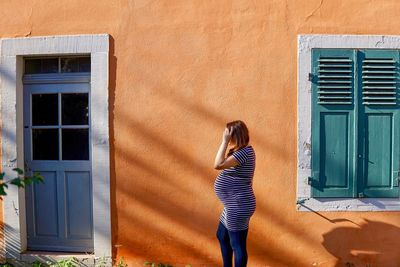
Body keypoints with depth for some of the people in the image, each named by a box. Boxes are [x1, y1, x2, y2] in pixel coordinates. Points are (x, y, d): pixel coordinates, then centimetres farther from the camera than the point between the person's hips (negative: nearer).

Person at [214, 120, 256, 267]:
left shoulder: (245, 152, -21)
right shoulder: (239, 150, 11)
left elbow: (218, 164, -27)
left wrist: (225, 142, -22)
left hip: (239, 206, -11)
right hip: (233, 205, 11)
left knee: (237, 244, 1)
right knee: (222, 236, 25)